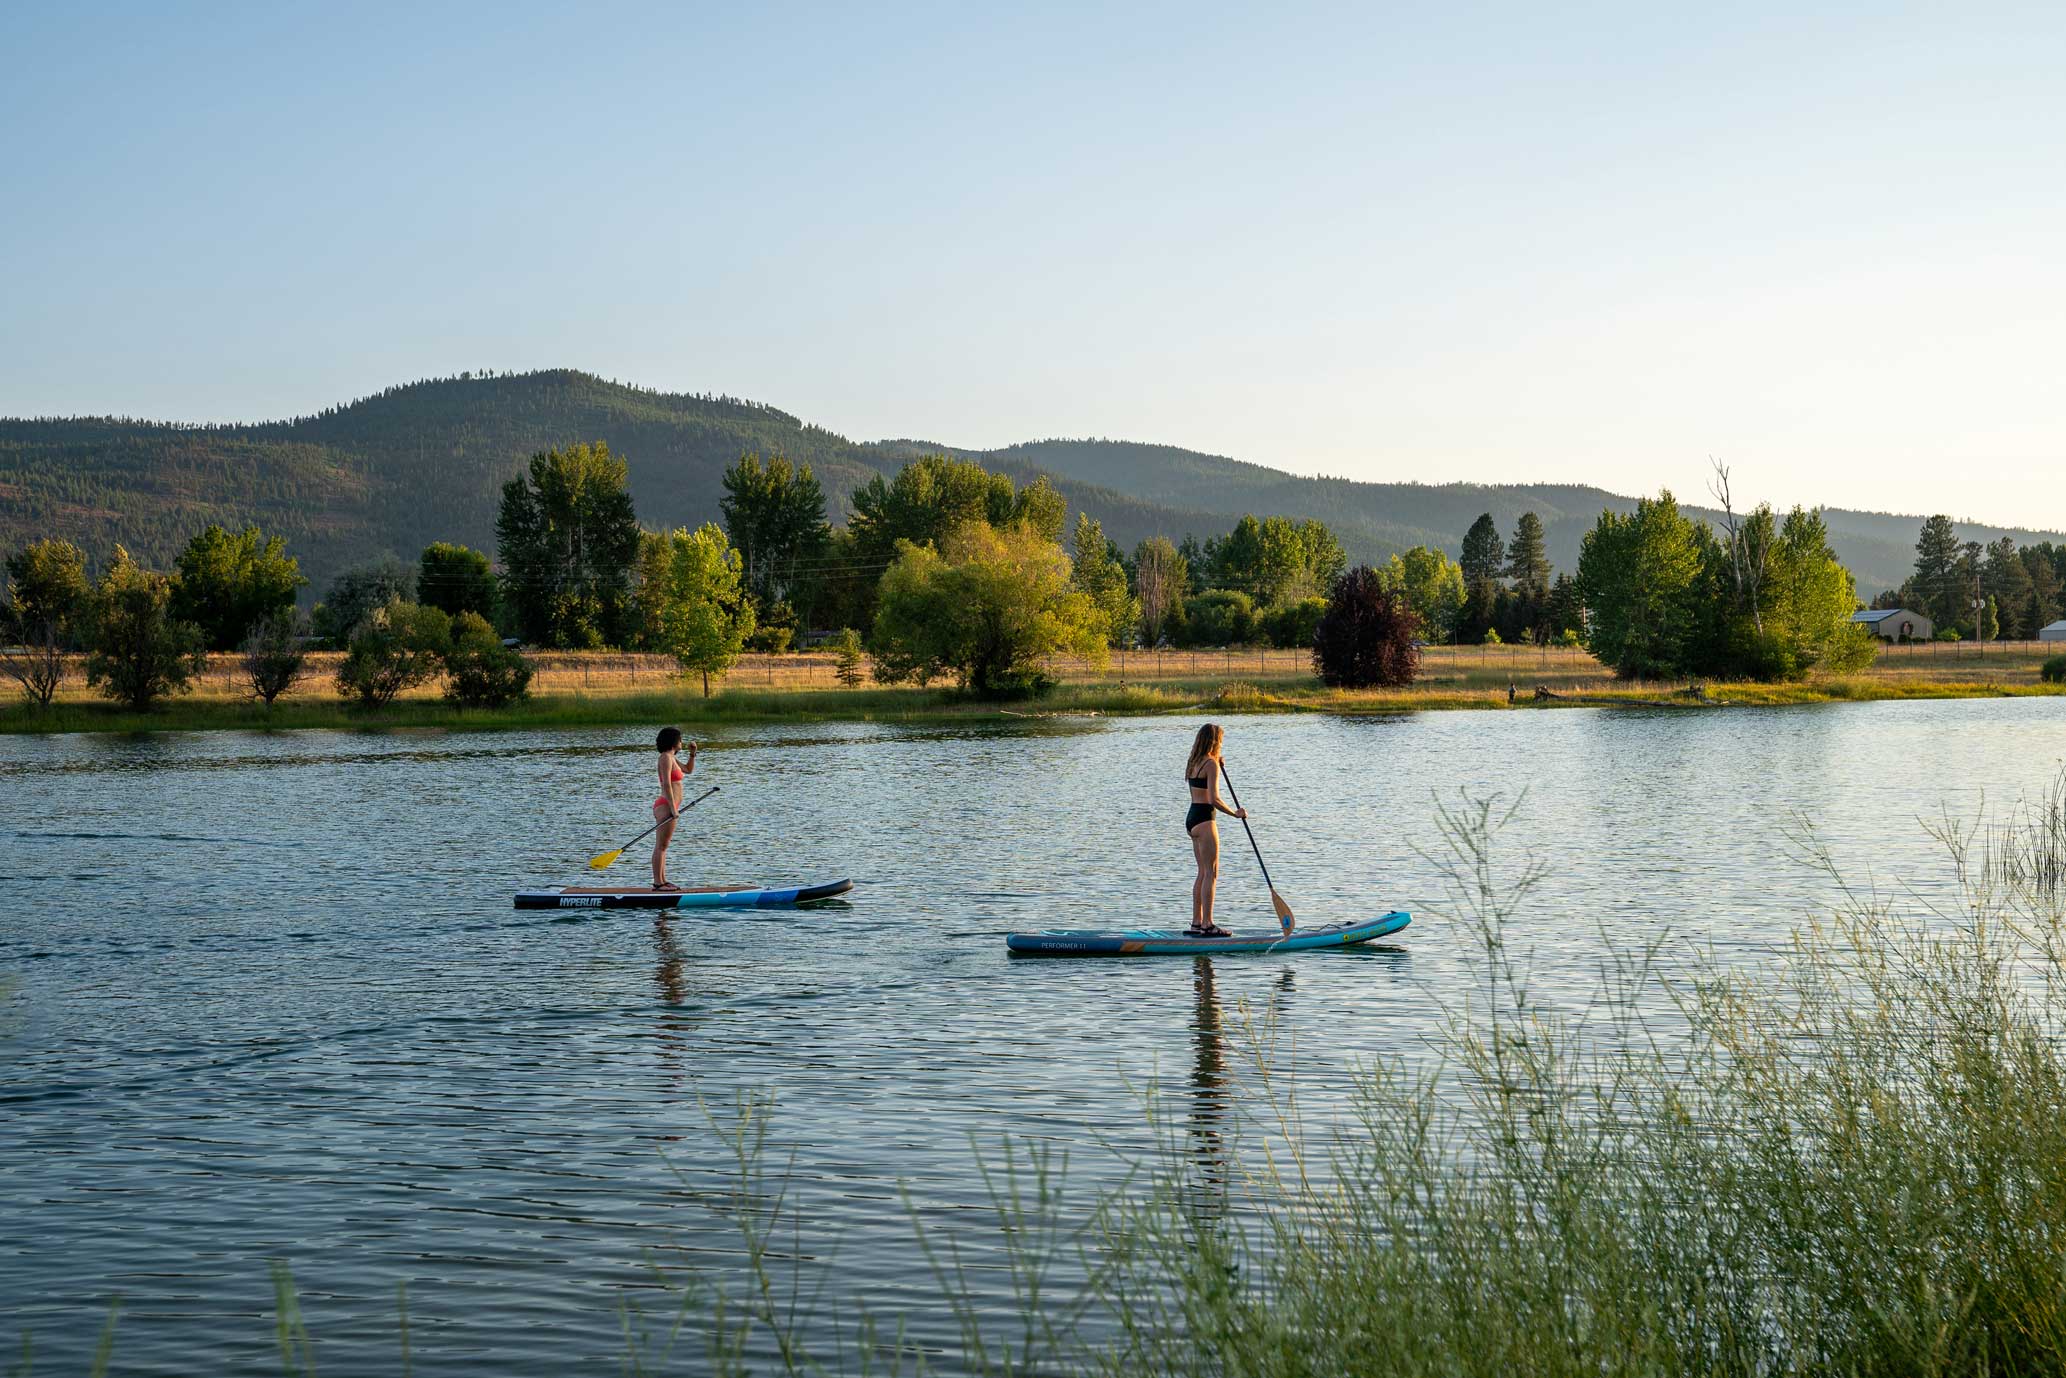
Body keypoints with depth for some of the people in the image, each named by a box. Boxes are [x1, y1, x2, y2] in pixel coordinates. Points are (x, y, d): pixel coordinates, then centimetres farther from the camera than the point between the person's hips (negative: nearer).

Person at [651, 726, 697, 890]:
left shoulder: (671, 758, 18)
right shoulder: (666, 757, -12)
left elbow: (688, 770, 33)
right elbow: (666, 784, -20)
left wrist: (692, 753, 18)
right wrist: (673, 808, -23)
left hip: (668, 807, 10)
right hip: (665, 807, -10)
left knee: (662, 846, 13)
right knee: (661, 846, -9)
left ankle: (662, 880, 18)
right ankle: (658, 883, -10)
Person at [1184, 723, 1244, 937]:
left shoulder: (1193, 763, 14)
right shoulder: (1211, 764, -14)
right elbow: (1214, 799, -20)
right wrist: (1235, 814, -10)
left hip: (1191, 818, 9)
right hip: (1204, 820, -9)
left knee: (1203, 873, 14)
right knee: (1211, 873, -6)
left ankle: (1197, 923, 16)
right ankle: (1207, 925, -8)